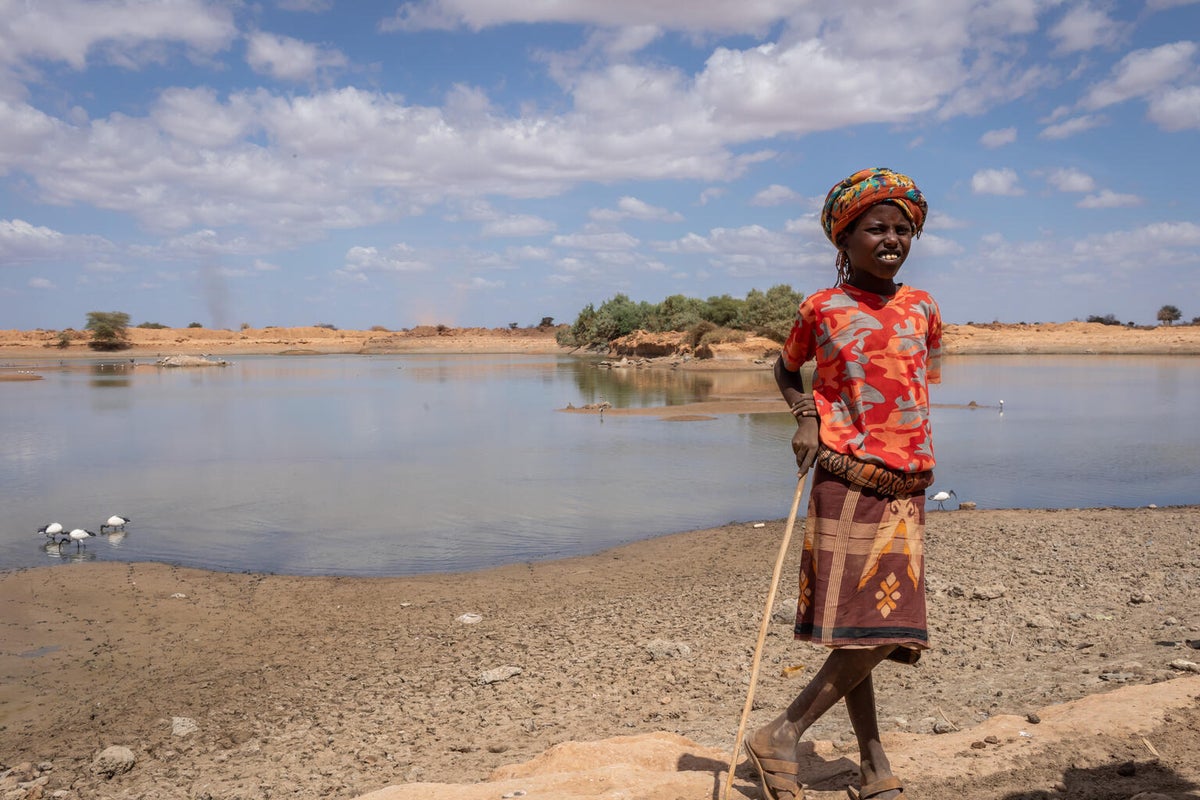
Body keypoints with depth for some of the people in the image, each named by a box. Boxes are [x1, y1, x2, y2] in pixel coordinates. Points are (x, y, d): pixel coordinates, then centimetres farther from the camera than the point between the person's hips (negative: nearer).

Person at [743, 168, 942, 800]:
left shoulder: (923, 309, 11)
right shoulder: (822, 308, 1)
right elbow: (786, 368, 17)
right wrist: (805, 417, -1)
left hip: (906, 487, 4)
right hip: (847, 484, -4)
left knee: (878, 629, 6)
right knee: (866, 632, -7)